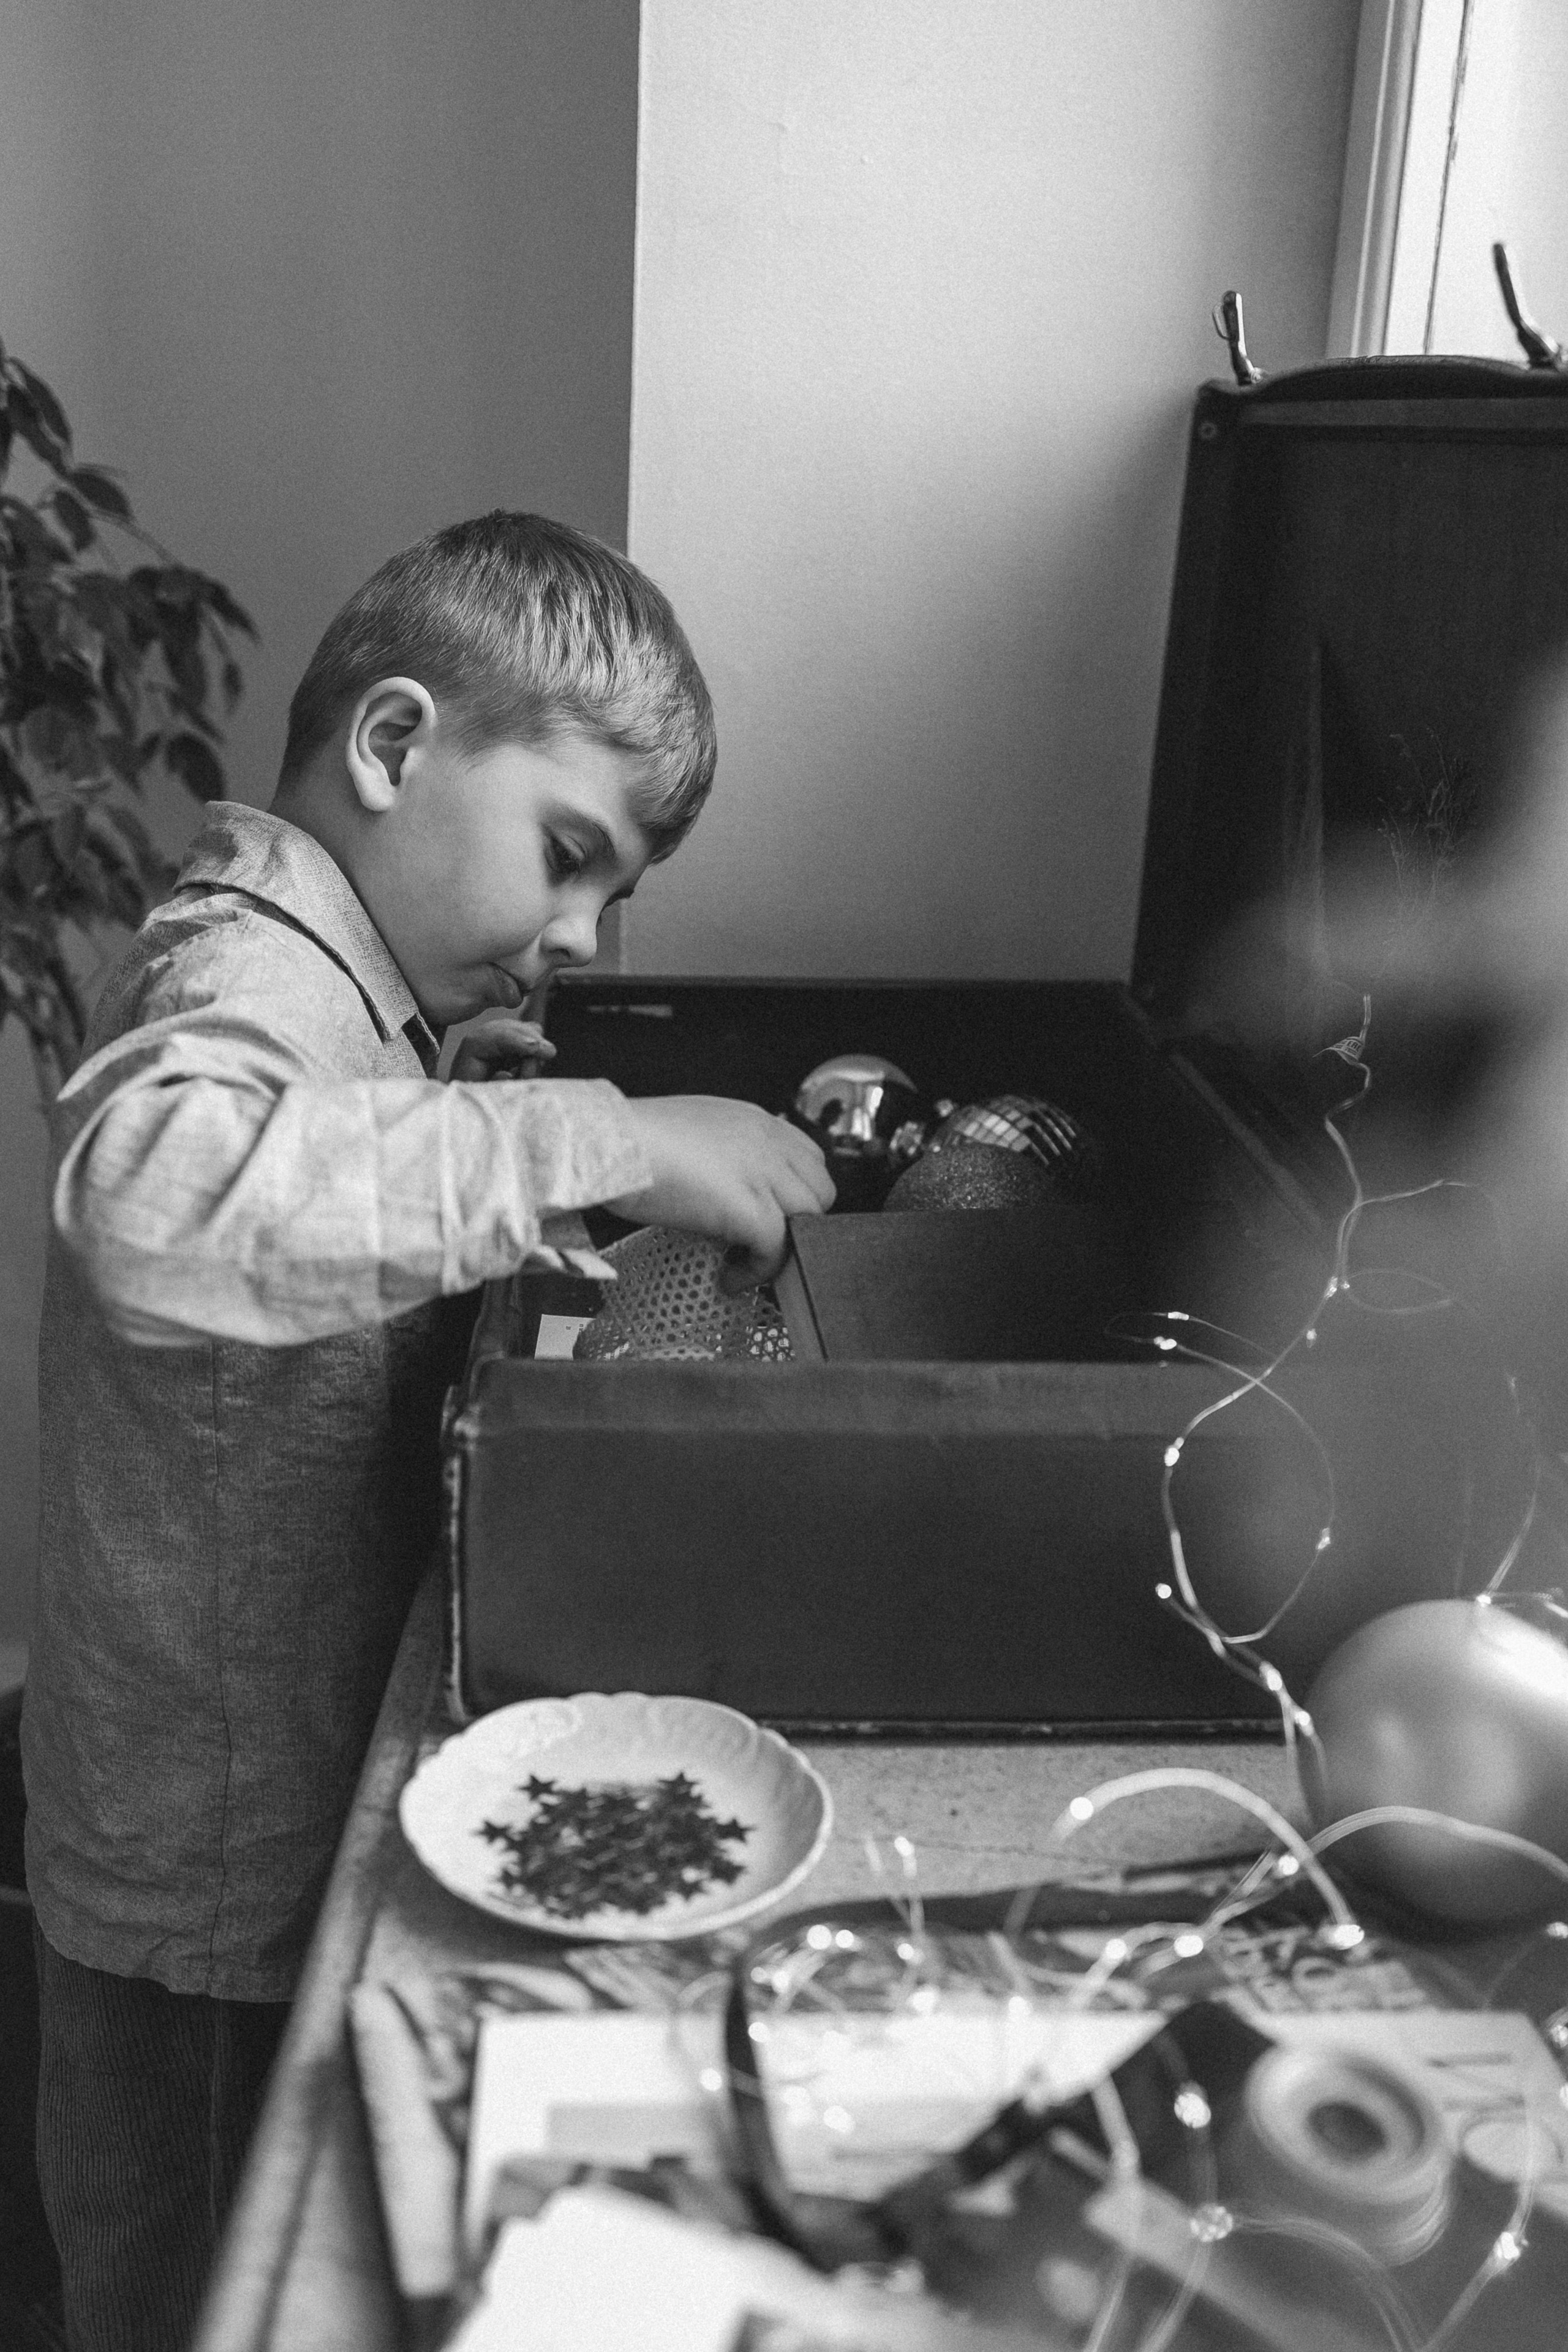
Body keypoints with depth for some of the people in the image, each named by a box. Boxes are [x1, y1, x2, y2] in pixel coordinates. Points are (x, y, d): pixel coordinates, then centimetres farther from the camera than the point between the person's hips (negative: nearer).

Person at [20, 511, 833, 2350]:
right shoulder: (238, 974, -23)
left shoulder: (352, 986, 7)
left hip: (313, 1787, 9)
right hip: (215, 1856, -9)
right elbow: (159, 1200, -44)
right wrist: (604, 1142, -40)